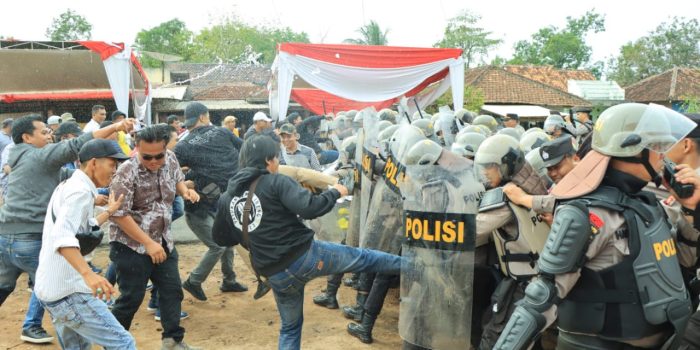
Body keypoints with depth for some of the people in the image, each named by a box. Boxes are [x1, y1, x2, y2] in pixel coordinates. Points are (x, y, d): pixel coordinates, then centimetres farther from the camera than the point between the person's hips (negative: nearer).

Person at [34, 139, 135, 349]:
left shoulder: (67, 186, 16)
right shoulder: (81, 190, -14)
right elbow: (62, 236, -31)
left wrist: (109, 212, 31)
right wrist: (88, 273, -43)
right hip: (68, 292, -10)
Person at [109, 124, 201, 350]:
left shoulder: (170, 159, -5)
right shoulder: (127, 173, -23)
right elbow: (119, 214, -22)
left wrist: (185, 190, -8)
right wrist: (148, 243, -22)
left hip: (163, 240, 6)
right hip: (131, 244, -6)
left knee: (172, 289, 10)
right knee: (131, 297, 1)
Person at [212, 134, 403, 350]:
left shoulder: (226, 198, 8)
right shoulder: (276, 182, -9)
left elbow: (221, 237, 19)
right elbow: (308, 208, -21)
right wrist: (335, 192, -5)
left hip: (277, 276, 5)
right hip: (305, 256, -5)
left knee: (290, 327, 23)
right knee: (363, 258, 14)